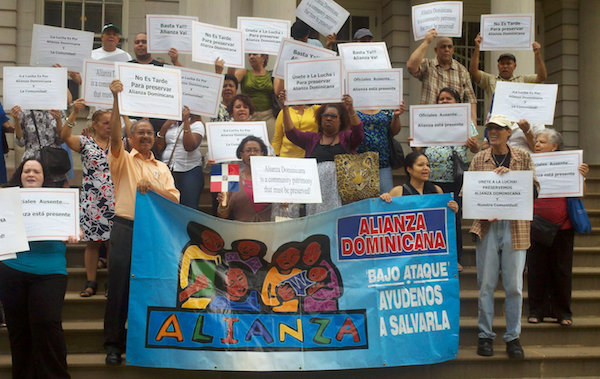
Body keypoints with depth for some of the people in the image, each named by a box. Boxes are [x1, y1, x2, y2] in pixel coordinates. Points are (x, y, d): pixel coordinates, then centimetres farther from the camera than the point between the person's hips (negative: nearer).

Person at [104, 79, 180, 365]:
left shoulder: (162, 168, 16)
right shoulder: (122, 159, 7)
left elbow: (174, 200, 4)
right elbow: (114, 135, -13)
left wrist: (152, 189, -14)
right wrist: (116, 99, -23)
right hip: (126, 228, -3)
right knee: (119, 286, -2)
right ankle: (114, 345, 6)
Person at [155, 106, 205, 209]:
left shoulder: (197, 124, 2)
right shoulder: (170, 124, 18)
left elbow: (190, 146, -15)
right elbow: (159, 147, 12)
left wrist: (186, 121, -15)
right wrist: (164, 127, 1)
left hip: (190, 173, -5)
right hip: (168, 172, 5)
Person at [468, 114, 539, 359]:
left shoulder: (522, 157, 8)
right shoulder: (479, 159, 9)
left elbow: (534, 190, 2)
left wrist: (511, 175, -12)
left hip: (515, 227, 0)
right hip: (486, 226, 0)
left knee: (514, 285, 1)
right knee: (486, 284, 2)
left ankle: (513, 337, 12)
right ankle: (485, 335, 12)